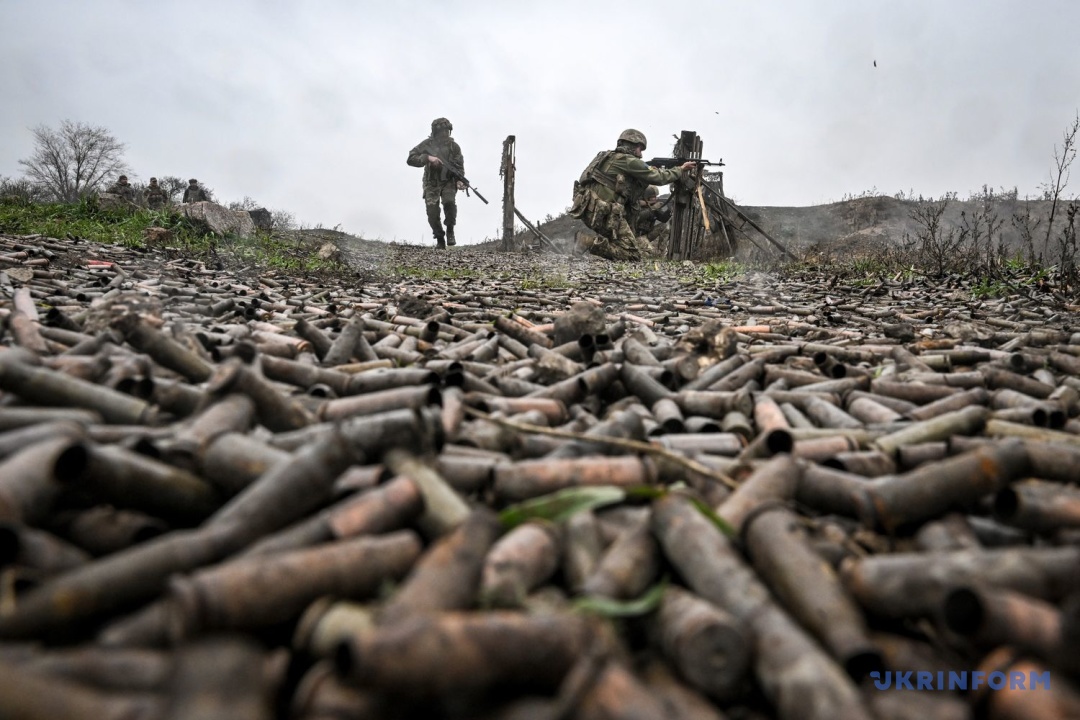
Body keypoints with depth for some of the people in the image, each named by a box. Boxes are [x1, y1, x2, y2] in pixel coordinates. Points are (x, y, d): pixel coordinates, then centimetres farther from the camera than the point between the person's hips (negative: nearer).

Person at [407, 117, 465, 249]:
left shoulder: (453, 146, 0)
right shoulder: (427, 144, -3)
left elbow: (459, 166, 0)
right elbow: (410, 159, -8)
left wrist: (460, 180, -18)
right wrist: (428, 157, -22)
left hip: (448, 182, 0)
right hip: (432, 184, 1)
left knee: (449, 202, -29)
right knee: (432, 212, -11)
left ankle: (450, 231, -7)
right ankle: (440, 239, 9)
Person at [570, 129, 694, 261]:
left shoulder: (608, 156, 20)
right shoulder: (629, 161, -5)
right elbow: (659, 178, 0)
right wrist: (681, 169, 14)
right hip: (603, 214, -9)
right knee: (636, 254, -4)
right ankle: (596, 245, -17)